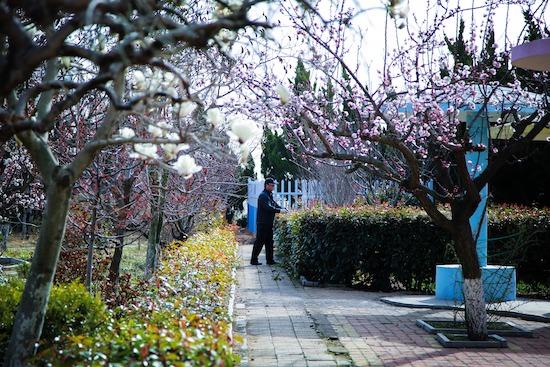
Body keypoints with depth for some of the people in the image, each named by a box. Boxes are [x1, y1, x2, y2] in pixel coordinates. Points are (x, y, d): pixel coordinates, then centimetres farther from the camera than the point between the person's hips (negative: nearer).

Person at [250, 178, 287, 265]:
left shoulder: (270, 195, 16)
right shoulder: (263, 196, -15)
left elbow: (275, 205, 17)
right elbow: (268, 208, -26)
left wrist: (284, 209, -1)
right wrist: (280, 210, -28)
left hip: (269, 223, 10)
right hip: (262, 223, -10)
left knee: (269, 242, 10)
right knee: (259, 242, -4)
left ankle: (270, 260, 15)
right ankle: (254, 260, 2)